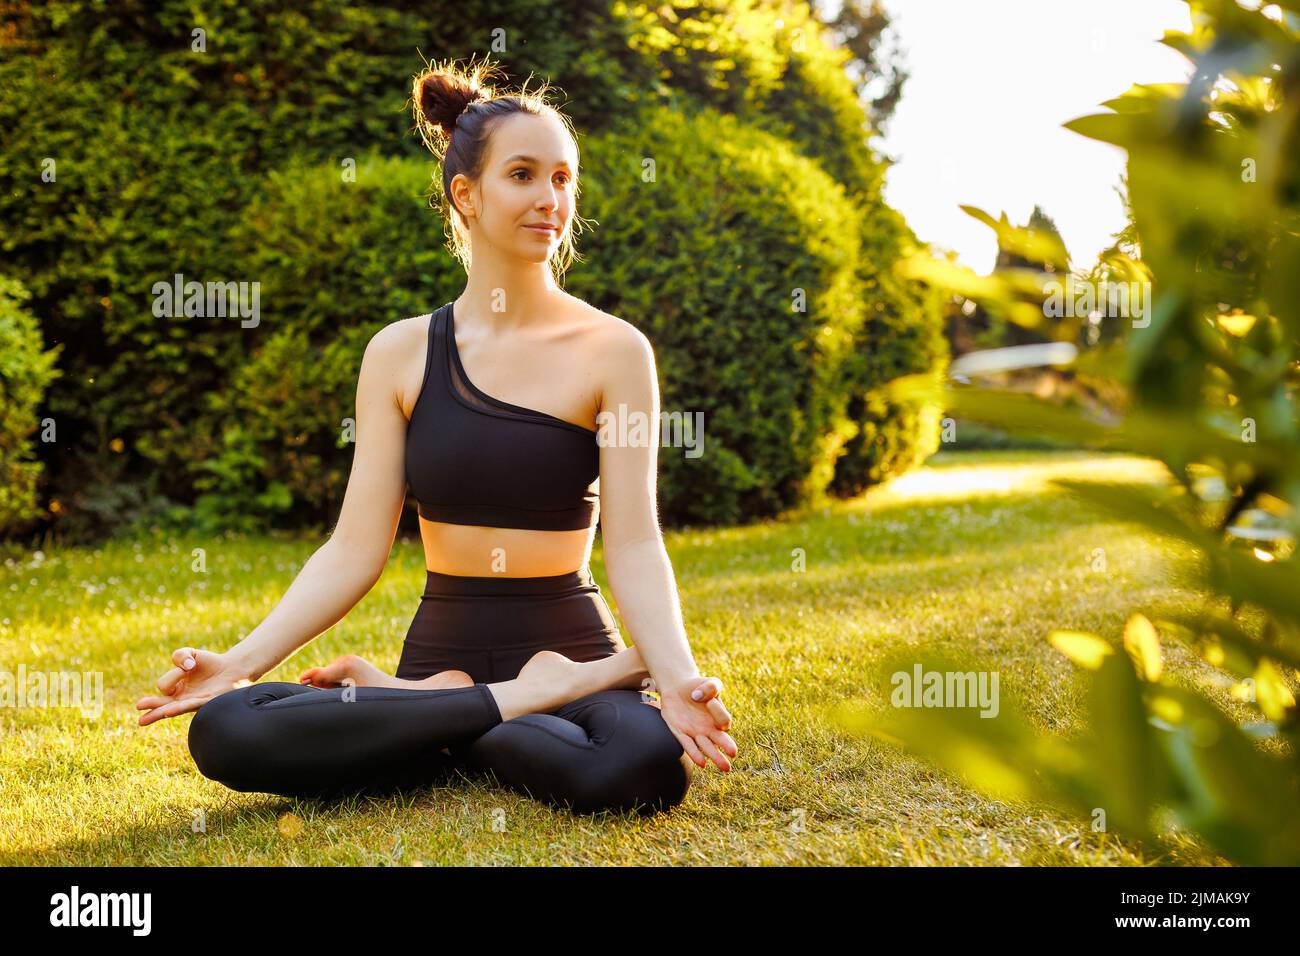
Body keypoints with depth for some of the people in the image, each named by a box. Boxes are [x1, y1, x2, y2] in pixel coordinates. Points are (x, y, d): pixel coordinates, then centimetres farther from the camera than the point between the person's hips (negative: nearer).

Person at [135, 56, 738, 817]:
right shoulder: (401, 354, 4)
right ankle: (507, 705, -13)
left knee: (650, 760, -37)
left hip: (568, 648, -1)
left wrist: (677, 675, -26)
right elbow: (356, 550, 2)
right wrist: (243, 661, -10)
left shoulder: (611, 350, -2)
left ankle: (403, 702, -13)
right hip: (443, 648, 2)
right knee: (225, 730, -23)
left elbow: (634, 546, -9)